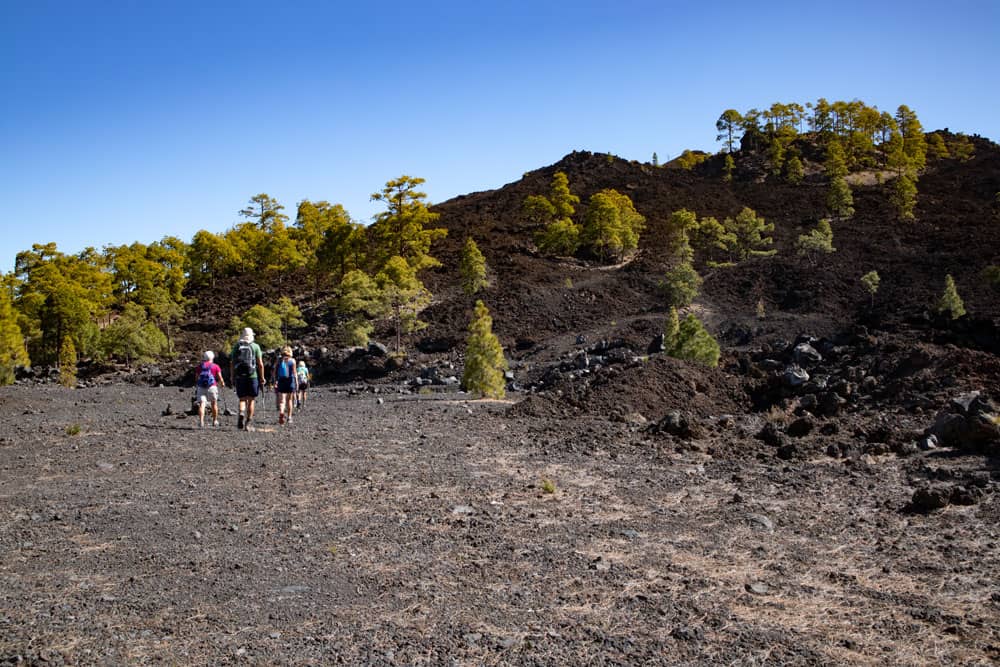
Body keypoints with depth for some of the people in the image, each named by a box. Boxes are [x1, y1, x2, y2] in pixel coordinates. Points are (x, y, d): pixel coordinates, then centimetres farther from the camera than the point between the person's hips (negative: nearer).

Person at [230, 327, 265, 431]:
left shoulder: (236, 346, 7)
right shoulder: (255, 346, -1)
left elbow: (232, 363, 5)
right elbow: (260, 364, -5)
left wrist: (232, 377, 11)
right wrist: (262, 377, 3)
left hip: (239, 377, 2)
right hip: (252, 376, -2)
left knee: (242, 399, 8)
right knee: (251, 400, 7)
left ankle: (241, 413, -21)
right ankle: (248, 424, 7)